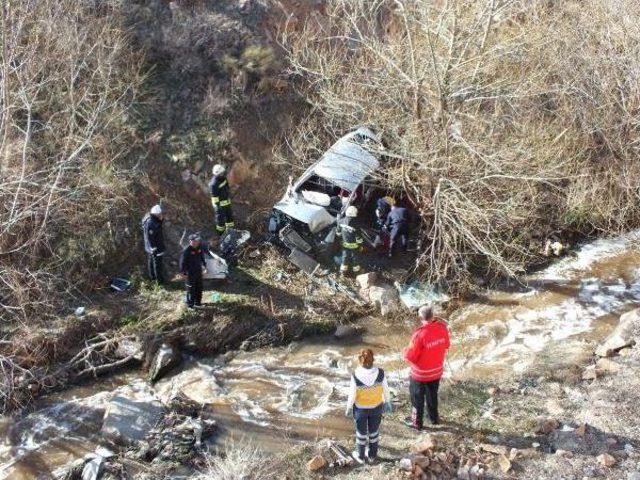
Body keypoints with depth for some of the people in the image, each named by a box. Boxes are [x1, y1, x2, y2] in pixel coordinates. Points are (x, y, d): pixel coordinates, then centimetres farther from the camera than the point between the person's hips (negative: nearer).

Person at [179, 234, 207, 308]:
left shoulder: (199, 248, -1)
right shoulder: (186, 250, -21)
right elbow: (182, 262, -17)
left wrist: (204, 265, 18)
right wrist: (183, 272, -16)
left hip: (198, 271, 7)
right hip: (190, 272, -7)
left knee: (199, 288, 17)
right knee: (191, 288, 2)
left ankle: (198, 302, 33)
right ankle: (190, 304, 14)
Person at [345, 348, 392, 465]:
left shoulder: (355, 376, -28)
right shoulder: (380, 373, -23)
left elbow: (352, 394, -17)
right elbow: (386, 390, -10)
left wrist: (349, 408, 0)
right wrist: (387, 403, 8)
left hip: (361, 409, -1)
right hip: (377, 407, 2)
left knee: (361, 433, 21)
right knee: (374, 432, 23)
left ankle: (360, 456, 40)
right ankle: (372, 455, 41)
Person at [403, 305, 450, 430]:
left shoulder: (420, 334, -32)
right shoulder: (442, 327, -14)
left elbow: (411, 356, -24)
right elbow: (446, 346, 4)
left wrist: (406, 353, -3)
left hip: (420, 373, -5)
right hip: (436, 371, 5)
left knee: (417, 398, 16)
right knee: (432, 395, 27)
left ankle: (417, 423, 30)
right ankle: (434, 418, 44)